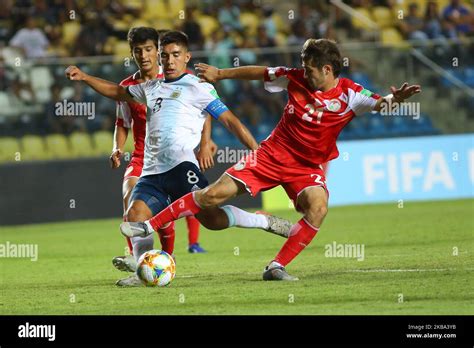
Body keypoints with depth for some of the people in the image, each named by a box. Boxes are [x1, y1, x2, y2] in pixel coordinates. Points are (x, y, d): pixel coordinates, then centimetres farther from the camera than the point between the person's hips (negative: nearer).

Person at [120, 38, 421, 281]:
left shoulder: (349, 94, -15)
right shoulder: (296, 79, -7)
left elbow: (377, 103, -30)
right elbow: (260, 72, 8)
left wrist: (393, 99, -54)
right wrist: (220, 74, 17)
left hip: (308, 167, -1)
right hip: (273, 154, 1)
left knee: (318, 206, -31)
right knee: (216, 194, -6)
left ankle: (277, 267, -20)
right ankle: (149, 226, 5)